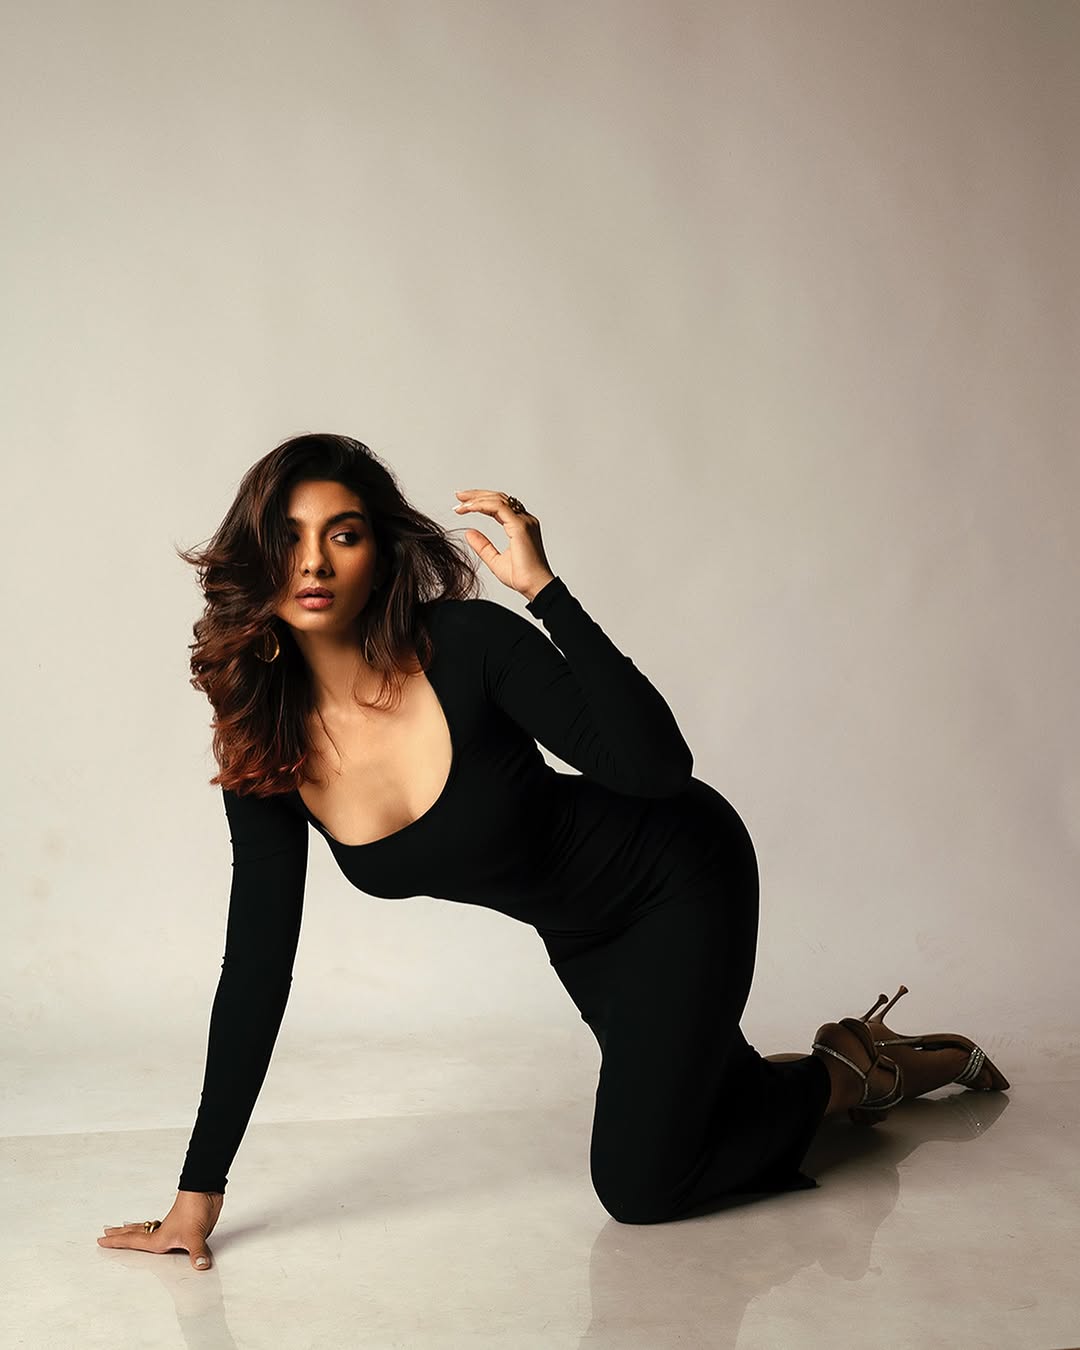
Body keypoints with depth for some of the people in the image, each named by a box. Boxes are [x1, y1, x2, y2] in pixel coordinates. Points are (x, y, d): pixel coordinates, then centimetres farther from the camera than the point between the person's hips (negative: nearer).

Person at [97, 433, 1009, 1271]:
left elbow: (657, 764, -35)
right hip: (584, 939, 6)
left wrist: (546, 587, -41)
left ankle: (846, 1074, 18)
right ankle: (900, 1064, 49)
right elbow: (257, 967, -12)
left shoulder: (466, 645, -28)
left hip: (682, 880, -6)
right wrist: (200, 1188, -12)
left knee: (640, 1185, -7)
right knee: (688, 1096, 23)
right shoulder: (267, 748, -14)